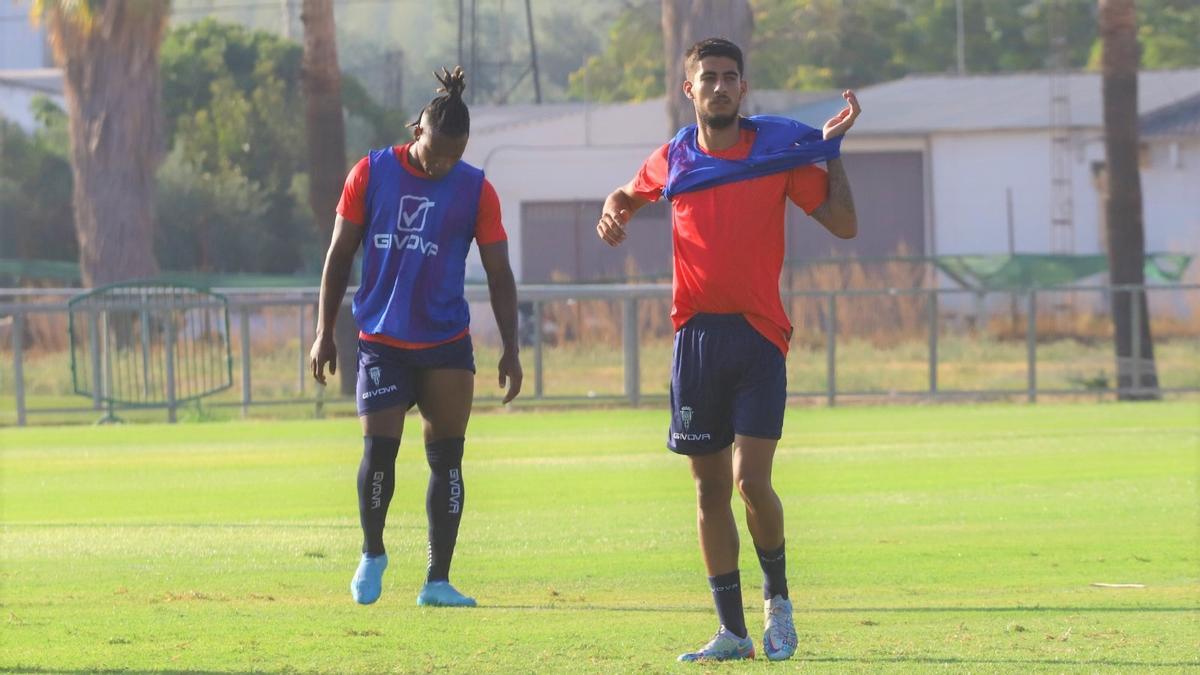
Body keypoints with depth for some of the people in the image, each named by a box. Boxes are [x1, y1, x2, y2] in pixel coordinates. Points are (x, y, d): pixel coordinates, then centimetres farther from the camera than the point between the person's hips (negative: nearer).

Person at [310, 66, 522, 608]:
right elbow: (339, 256, 5)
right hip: (381, 341, -1)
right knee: (378, 448, -9)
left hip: (447, 346, 1)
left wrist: (510, 349, -2)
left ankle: (437, 581, 6)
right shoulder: (372, 173, -1)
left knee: (446, 457, 0)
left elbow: (499, 274, 3)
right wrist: (324, 333, 3)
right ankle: (372, 554, 16)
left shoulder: (475, 190, 0)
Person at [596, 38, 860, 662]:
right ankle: (732, 632, 12)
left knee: (751, 481, -14)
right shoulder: (673, 160, 7)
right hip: (696, 335, 3)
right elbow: (628, 194, 28)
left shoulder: (779, 149, 0)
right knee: (710, 487, 5)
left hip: (759, 335, -3)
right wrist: (613, 213, 5)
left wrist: (831, 149, -6)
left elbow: (843, 224, 0)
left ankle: (777, 597, 12)